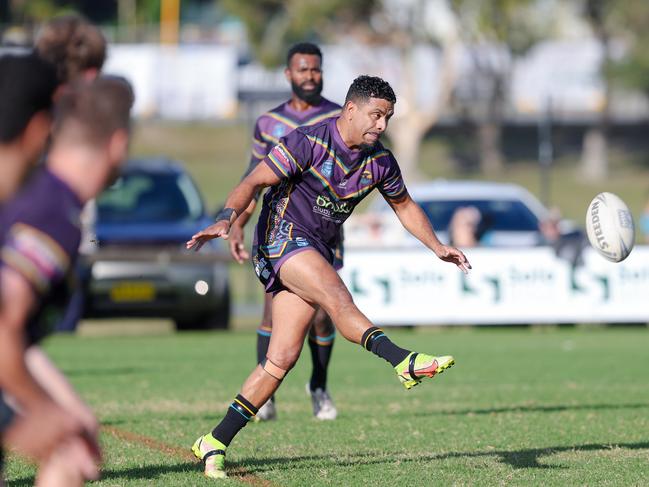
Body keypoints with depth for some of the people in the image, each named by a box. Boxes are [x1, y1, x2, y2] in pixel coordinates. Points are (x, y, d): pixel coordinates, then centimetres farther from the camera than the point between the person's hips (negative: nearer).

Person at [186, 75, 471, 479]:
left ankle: (215, 444, 1)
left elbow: (404, 206, 21)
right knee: (337, 296, -32)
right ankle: (404, 362, -48)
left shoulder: (380, 161, 4)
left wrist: (437, 247, 12)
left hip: (319, 250, 6)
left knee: (282, 359, -2)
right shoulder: (308, 142, -14)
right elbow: (255, 181, -15)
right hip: (282, 237, -6)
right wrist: (226, 220, -30)